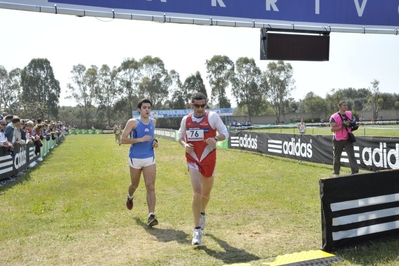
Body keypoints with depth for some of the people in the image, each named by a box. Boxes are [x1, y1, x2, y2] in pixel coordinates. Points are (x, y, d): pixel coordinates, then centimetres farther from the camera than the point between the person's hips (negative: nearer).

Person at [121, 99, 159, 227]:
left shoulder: (153, 122, 5)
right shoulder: (133, 122, -9)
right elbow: (123, 140, -13)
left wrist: (154, 141, 3)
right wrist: (140, 139, -23)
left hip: (150, 158, 2)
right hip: (135, 159, -2)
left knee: (151, 187, -11)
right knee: (135, 185, 18)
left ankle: (151, 215, -13)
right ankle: (130, 197, 53)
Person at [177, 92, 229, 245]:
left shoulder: (212, 116, -8)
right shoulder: (186, 119, 1)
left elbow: (225, 133, -4)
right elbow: (180, 136, 15)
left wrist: (216, 139, -25)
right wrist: (184, 145, -6)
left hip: (209, 160, 0)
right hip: (193, 160, 0)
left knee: (206, 192, 18)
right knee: (197, 193, -13)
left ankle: (202, 213, 51)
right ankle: (197, 230, -1)